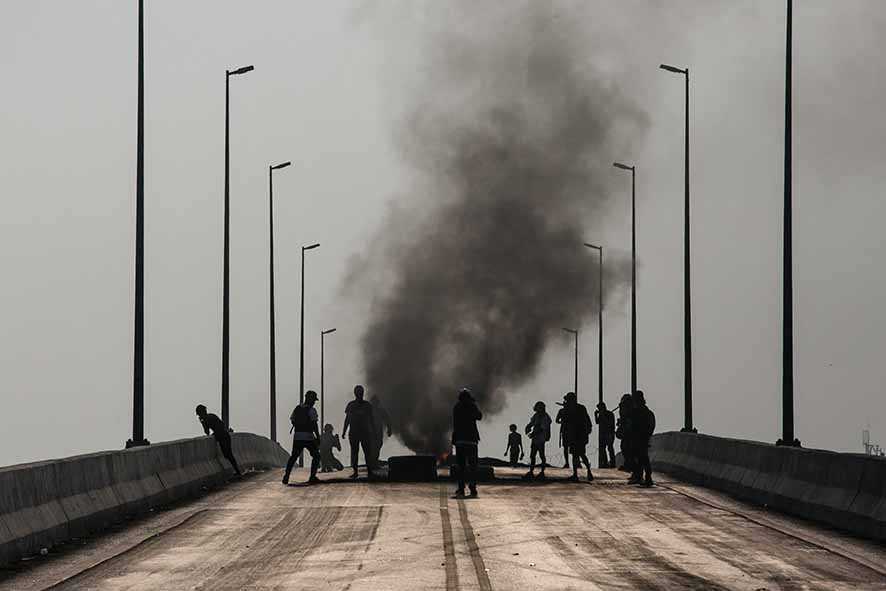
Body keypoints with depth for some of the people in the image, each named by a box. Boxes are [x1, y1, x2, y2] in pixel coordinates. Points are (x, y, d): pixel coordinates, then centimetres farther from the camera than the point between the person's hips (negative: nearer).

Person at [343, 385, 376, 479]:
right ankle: (355, 472, 6)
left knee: (368, 452, -5)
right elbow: (347, 419, 9)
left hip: (365, 432, -1)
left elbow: (371, 419, 10)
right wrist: (344, 431, 6)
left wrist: (373, 431, 6)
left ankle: (370, 471, -3)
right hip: (354, 432, 1)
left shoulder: (367, 405, 5)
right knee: (354, 452, 2)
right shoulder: (351, 405, 5)